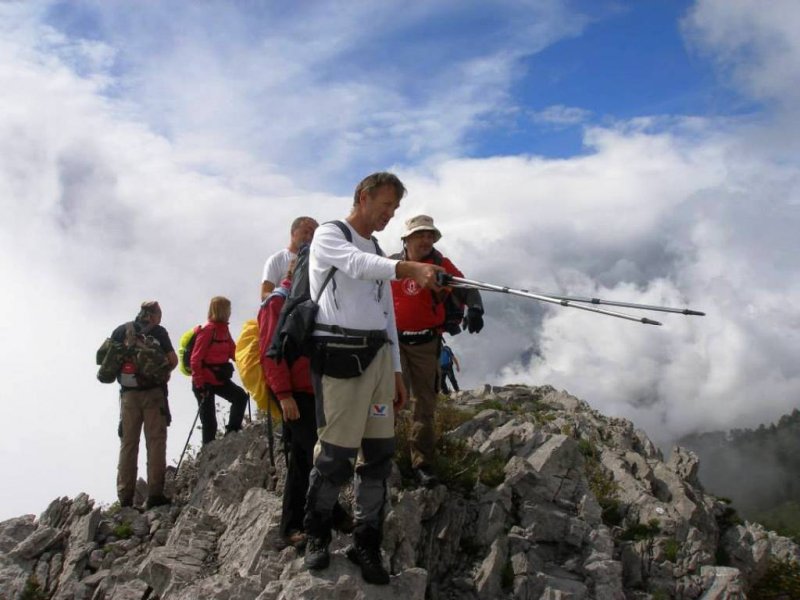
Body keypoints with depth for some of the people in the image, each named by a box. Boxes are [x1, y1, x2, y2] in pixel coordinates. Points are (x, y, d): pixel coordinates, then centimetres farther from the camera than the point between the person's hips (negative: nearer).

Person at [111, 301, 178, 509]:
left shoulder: (121, 331, 9)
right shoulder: (158, 331, 2)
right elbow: (173, 360, -2)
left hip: (128, 394, 3)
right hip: (153, 392, -3)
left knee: (128, 444, 6)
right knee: (155, 442, -1)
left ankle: (125, 497, 3)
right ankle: (155, 494, -7)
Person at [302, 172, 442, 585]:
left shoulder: (378, 255, 23)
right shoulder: (329, 234, 2)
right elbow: (356, 264, -21)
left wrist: (396, 371, 17)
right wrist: (410, 268, -37)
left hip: (378, 357, 7)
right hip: (339, 355, -7)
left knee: (379, 453, 2)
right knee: (336, 453, -8)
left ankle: (366, 543, 13)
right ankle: (317, 534, 13)